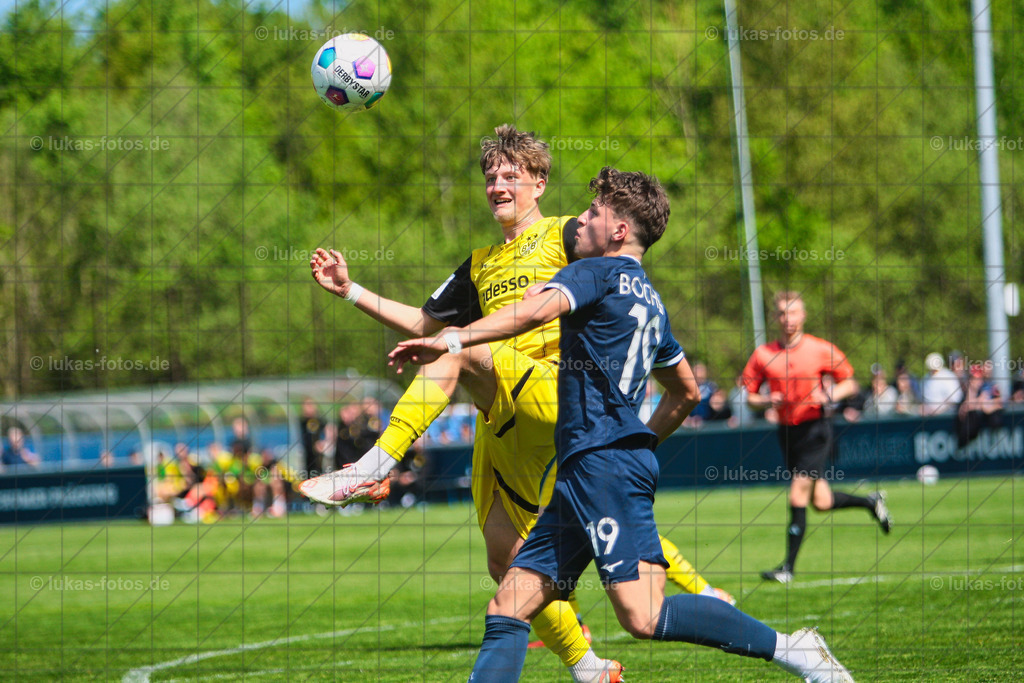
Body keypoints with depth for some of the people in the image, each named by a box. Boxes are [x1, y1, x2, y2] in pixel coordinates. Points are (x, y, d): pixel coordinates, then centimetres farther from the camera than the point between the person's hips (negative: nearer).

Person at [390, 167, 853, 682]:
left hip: (604, 464, -10)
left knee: (643, 616, -17)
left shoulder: (600, 273, -2)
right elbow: (686, 393, 32)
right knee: (507, 611, 4)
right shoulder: (649, 301, 24)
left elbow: (536, 310, -22)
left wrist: (453, 340, -24)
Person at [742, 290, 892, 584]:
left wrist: (829, 395, -16)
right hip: (786, 430, 4)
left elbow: (849, 383, 3)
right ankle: (871, 501, 37)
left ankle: (788, 568, -7)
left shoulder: (821, 349, -5)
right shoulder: (763, 354, 1)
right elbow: (750, 397, 6)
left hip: (815, 428, -4)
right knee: (820, 501, 9)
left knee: (798, 497, -13)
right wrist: (768, 401, -15)